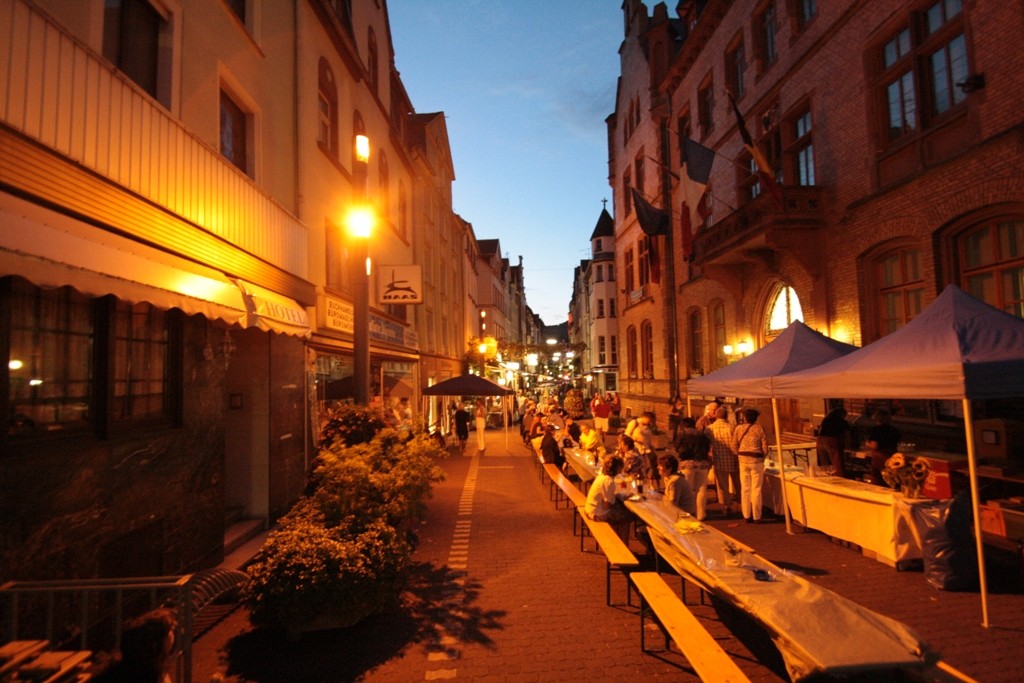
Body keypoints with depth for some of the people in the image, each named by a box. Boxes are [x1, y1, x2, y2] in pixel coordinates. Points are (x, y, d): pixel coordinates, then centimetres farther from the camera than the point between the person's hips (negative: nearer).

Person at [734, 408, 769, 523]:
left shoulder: (738, 428, -2)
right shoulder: (759, 428, -6)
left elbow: (734, 445, -1)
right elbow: (765, 447, -7)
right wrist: (760, 455, 12)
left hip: (743, 460, 2)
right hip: (757, 460, -2)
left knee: (745, 488, 9)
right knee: (756, 489, 5)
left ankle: (746, 516, 14)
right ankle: (756, 516, 9)